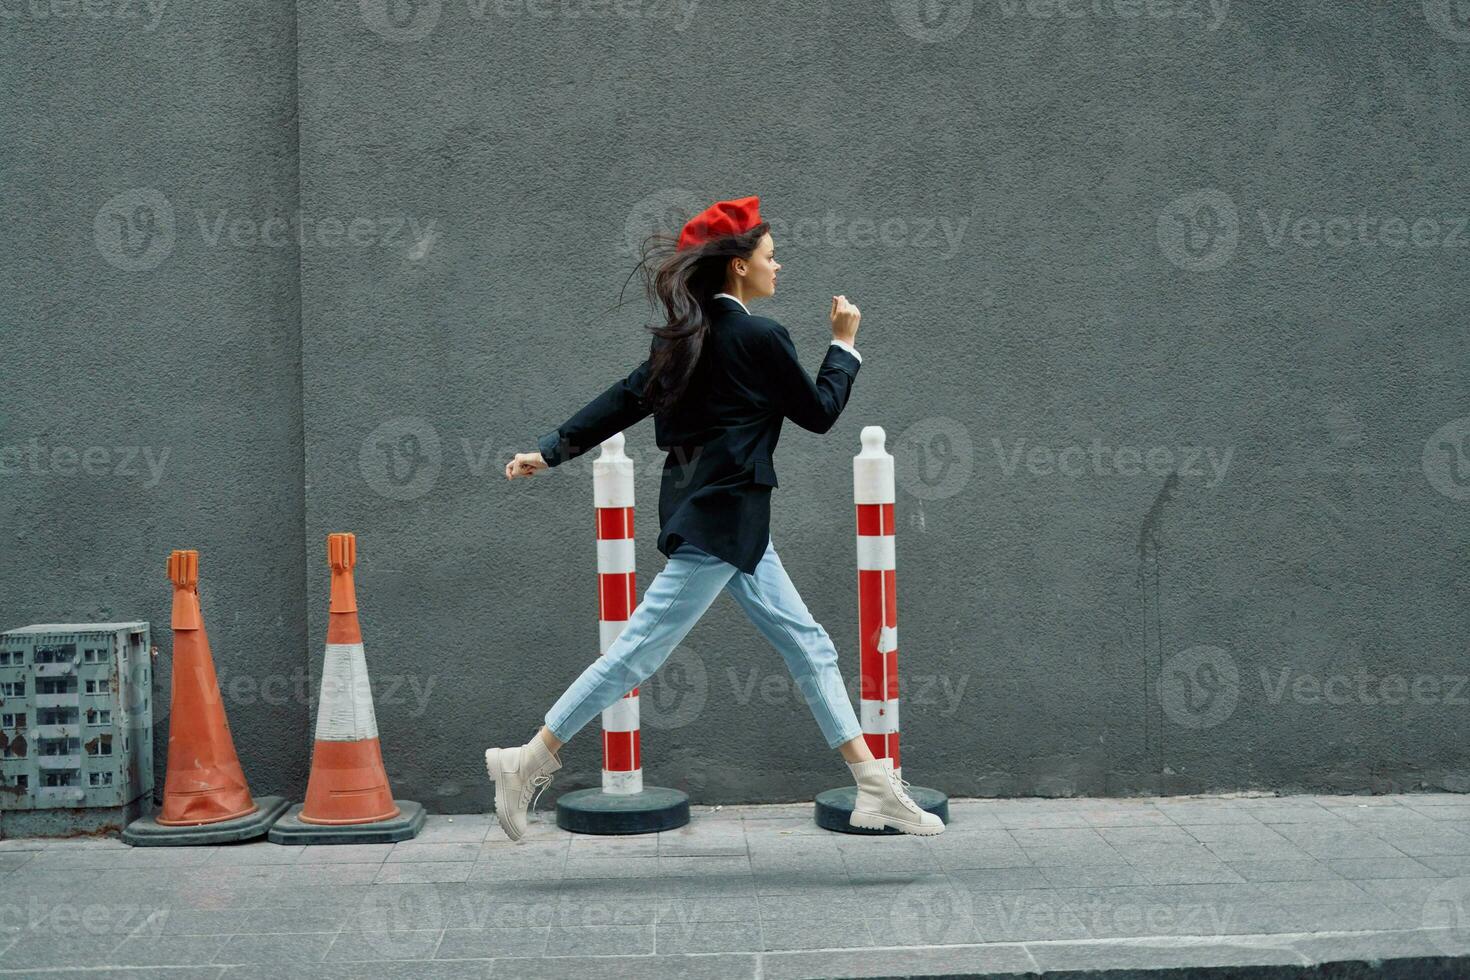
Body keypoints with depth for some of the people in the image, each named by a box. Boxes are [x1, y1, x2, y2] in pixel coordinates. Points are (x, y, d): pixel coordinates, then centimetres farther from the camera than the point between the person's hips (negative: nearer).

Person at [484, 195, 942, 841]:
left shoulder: (689, 336, 11)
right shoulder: (759, 337, -14)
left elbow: (625, 398, 9)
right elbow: (818, 413, -4)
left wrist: (551, 449, 12)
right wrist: (845, 344, 9)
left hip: (726, 519, 10)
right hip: (721, 518, -10)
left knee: (808, 646, 9)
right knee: (642, 647, -5)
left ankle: (875, 787, 12)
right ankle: (528, 763, 2)